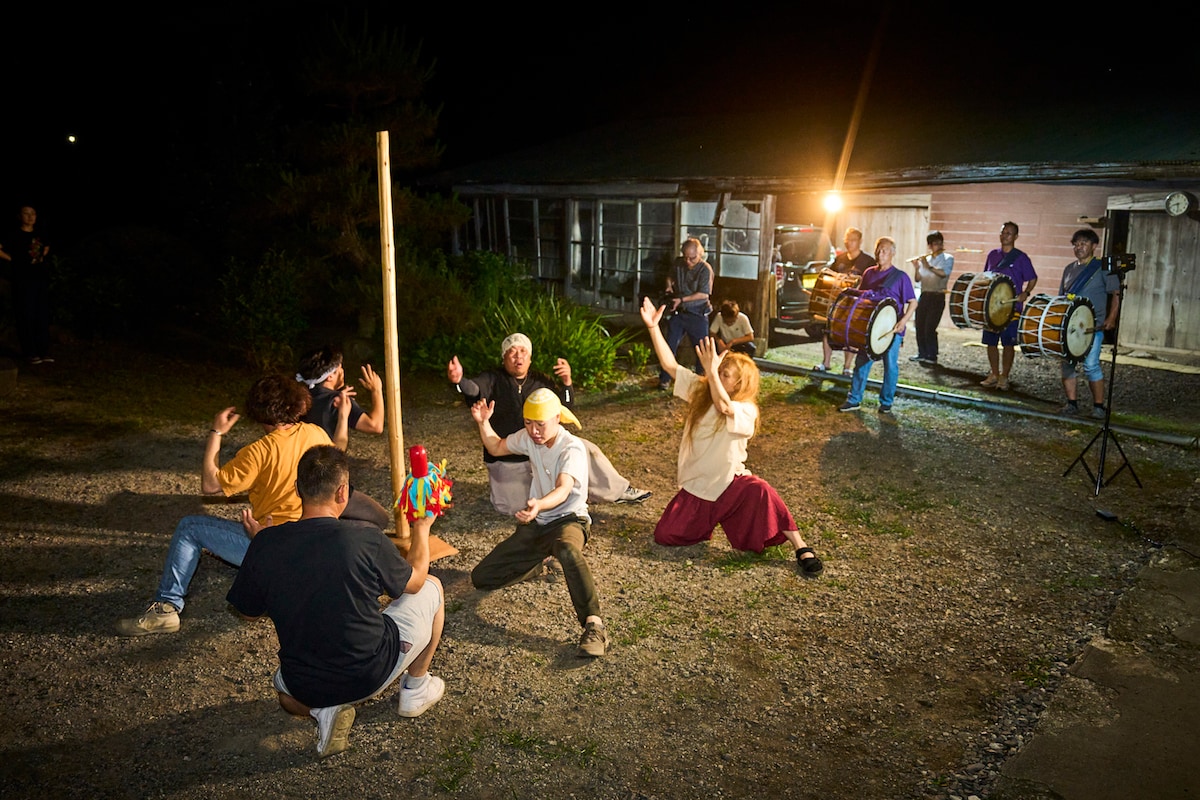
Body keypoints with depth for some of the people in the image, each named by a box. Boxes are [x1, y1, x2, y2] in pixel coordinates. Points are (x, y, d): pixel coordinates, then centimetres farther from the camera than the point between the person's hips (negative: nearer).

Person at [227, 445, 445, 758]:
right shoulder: (366, 539, -23)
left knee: (287, 692, 42)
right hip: (371, 674, -2)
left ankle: (324, 710, 8)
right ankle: (416, 689, 30)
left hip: (304, 687, 3)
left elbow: (249, 612, 3)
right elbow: (414, 582, -3)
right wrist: (422, 527, 14)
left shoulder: (265, 544, -15)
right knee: (432, 587, 19)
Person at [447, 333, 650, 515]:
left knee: (586, 450, -7)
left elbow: (565, 409, 1)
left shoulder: (541, 381, 3)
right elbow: (473, 391, -30)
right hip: (507, 459, -3)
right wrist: (459, 381, -55)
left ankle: (618, 491, 12)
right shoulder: (493, 379, -10)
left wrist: (566, 382, -19)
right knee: (511, 508, -4)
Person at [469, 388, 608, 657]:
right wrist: (483, 423, 3)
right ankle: (538, 562, 24)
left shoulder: (572, 448, -19)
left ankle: (594, 625, -42)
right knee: (481, 578, 0)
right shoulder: (528, 438, 2)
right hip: (535, 524, 7)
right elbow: (496, 448, 21)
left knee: (568, 551, -45)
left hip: (568, 520, -7)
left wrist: (538, 504, -58)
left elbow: (562, 491, -37)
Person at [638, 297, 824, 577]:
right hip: (696, 487, 5)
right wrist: (653, 327, -11)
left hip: (730, 483, -5)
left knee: (759, 491, -38)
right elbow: (669, 364, -4)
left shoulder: (746, 410, -16)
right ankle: (705, 520, 26)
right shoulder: (699, 390, -1)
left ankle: (802, 549, -24)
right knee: (664, 536, -6)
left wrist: (711, 370, -43)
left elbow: (723, 406, -38)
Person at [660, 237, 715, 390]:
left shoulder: (705, 269, -15)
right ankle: (664, 379, 12)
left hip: (697, 314, -4)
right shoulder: (678, 263, 1)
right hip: (678, 313, 4)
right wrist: (669, 284, -1)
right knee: (669, 345, 3)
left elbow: (703, 294, -18)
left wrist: (682, 299, -19)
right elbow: (671, 276, 22)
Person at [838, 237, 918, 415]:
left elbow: (913, 302, -8)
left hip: (892, 328, -4)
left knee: (890, 365, 4)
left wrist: (904, 320, -23)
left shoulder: (900, 276, -6)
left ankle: (886, 402, 16)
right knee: (862, 362, 4)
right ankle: (854, 400, 10)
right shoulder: (869, 274, 9)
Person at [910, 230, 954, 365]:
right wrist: (917, 266, -8)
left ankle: (932, 356, -4)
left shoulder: (948, 258, 1)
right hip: (924, 296, 5)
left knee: (930, 328, -11)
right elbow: (917, 279, 7)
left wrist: (928, 267, -17)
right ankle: (922, 353, 20)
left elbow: (944, 273, -18)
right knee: (920, 326, 6)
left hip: (937, 297, -5)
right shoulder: (925, 259, 12)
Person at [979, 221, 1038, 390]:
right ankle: (994, 375, 19)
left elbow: (1032, 279, 0)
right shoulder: (993, 255, 11)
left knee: (1008, 343, 0)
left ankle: (1004, 377, 8)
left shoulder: (1021, 258, -2)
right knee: (990, 342, 7)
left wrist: (1025, 293, -17)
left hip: (1011, 308, -5)